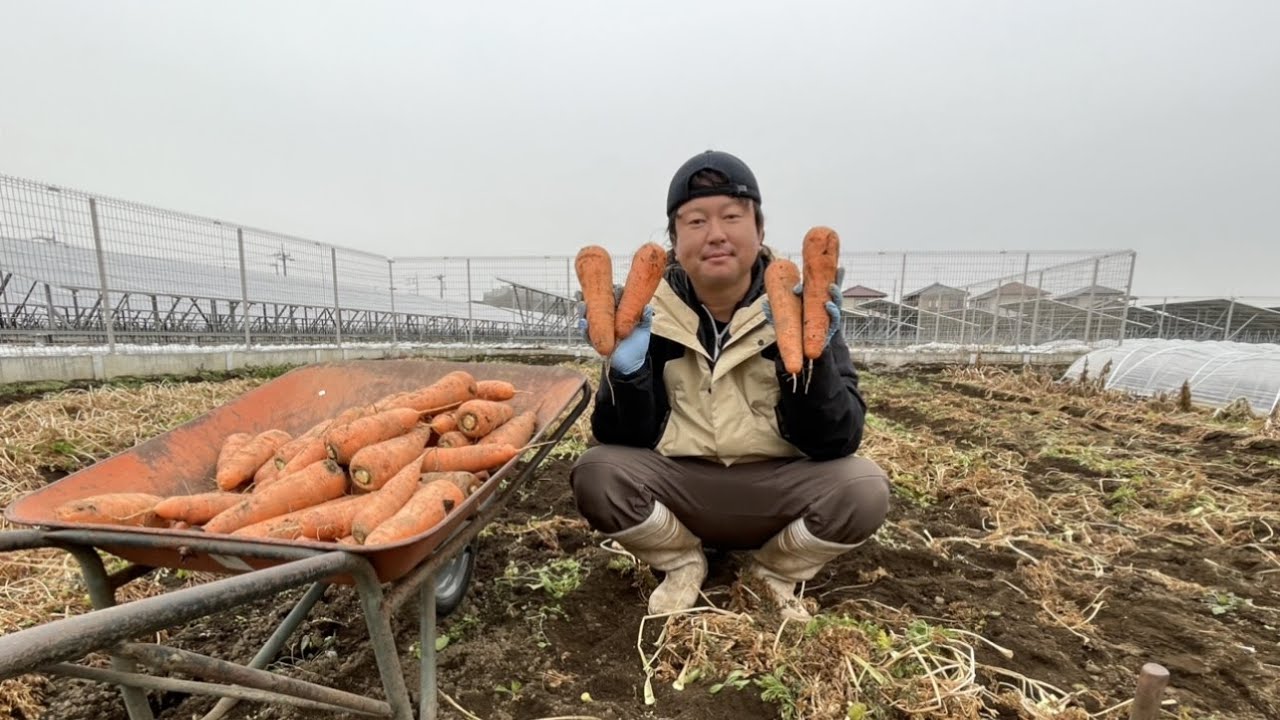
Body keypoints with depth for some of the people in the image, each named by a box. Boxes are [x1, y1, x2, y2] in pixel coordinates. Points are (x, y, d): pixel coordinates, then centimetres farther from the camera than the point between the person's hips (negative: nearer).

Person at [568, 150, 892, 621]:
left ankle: (777, 571, 8)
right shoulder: (650, 313, -10)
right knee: (596, 474, -25)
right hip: (679, 487, 1)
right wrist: (626, 371, -30)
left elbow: (835, 442, -16)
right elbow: (626, 440, -11)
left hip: (775, 491, 0)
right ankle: (683, 563, 8)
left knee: (863, 488, -26)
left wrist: (811, 360, -34)